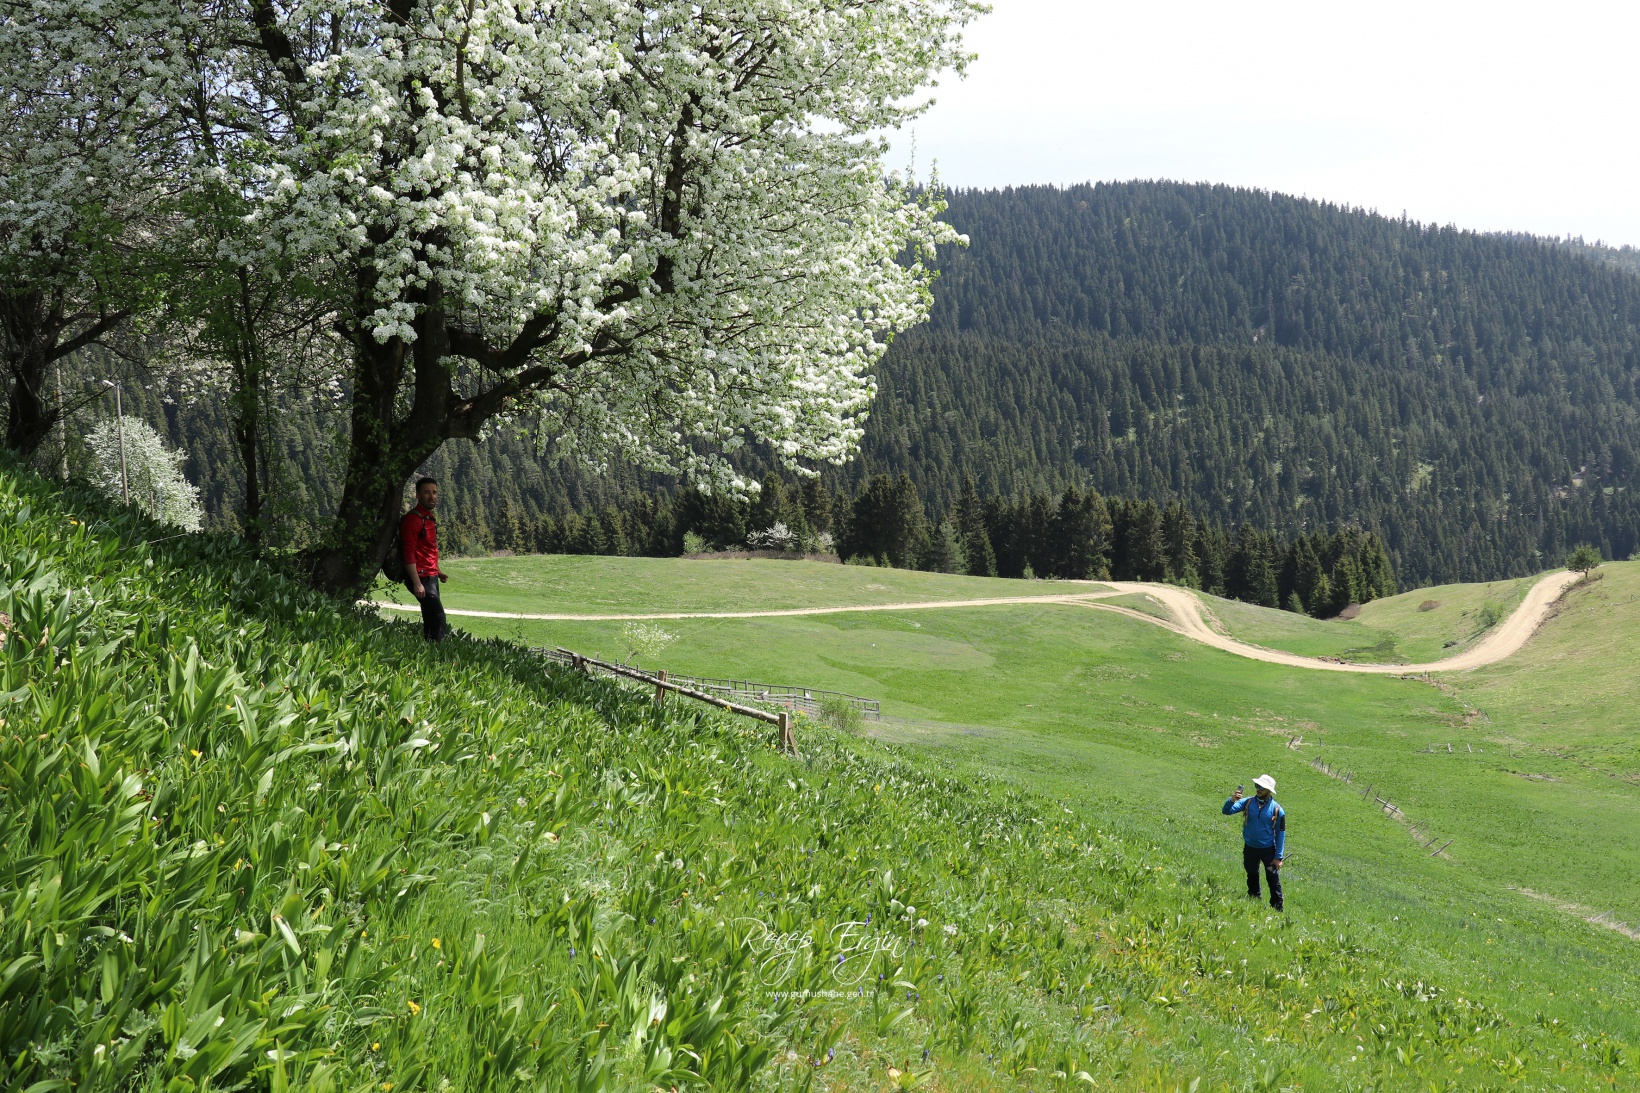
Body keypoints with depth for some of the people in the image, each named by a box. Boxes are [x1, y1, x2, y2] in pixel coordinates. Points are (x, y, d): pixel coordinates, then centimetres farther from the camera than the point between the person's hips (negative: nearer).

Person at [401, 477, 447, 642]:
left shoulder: (429, 518, 16)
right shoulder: (413, 519, -15)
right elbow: (409, 554, -20)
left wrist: (437, 573, 18)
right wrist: (417, 584, -24)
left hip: (431, 577, 10)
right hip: (421, 577, -10)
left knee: (431, 618, 13)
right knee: (438, 616, -16)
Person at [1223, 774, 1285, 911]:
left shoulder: (1277, 809, -12)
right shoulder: (1248, 803, -6)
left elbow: (1281, 834, -7)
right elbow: (1227, 811, -13)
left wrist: (1278, 857, -9)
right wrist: (1232, 800, -35)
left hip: (1268, 849, -3)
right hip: (1250, 848, 3)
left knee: (1273, 880, 4)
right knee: (1252, 879, 18)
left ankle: (1277, 908, 14)